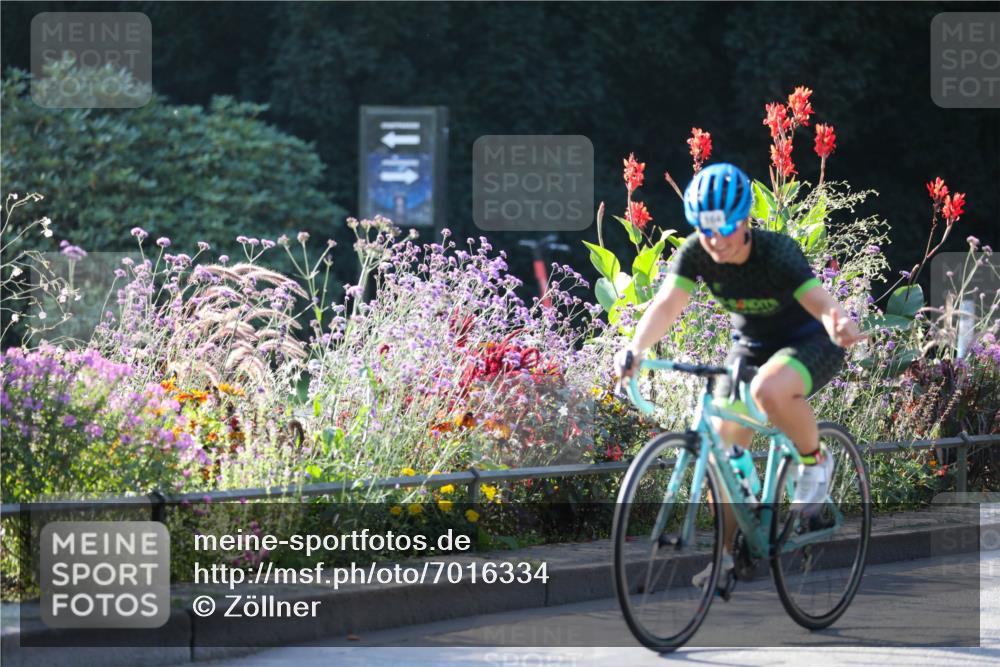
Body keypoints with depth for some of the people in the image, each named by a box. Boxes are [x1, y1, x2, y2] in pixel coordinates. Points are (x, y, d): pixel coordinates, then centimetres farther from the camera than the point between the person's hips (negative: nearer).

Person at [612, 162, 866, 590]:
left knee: (769, 391, -37)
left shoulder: (776, 253, -30)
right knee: (723, 443, -5)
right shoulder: (696, 252, -17)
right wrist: (635, 348, -45)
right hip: (752, 345, 6)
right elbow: (666, 305, -27)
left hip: (811, 342, -6)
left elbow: (821, 303, -42)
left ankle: (814, 462, -9)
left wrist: (839, 325, -65)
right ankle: (724, 552, 7)